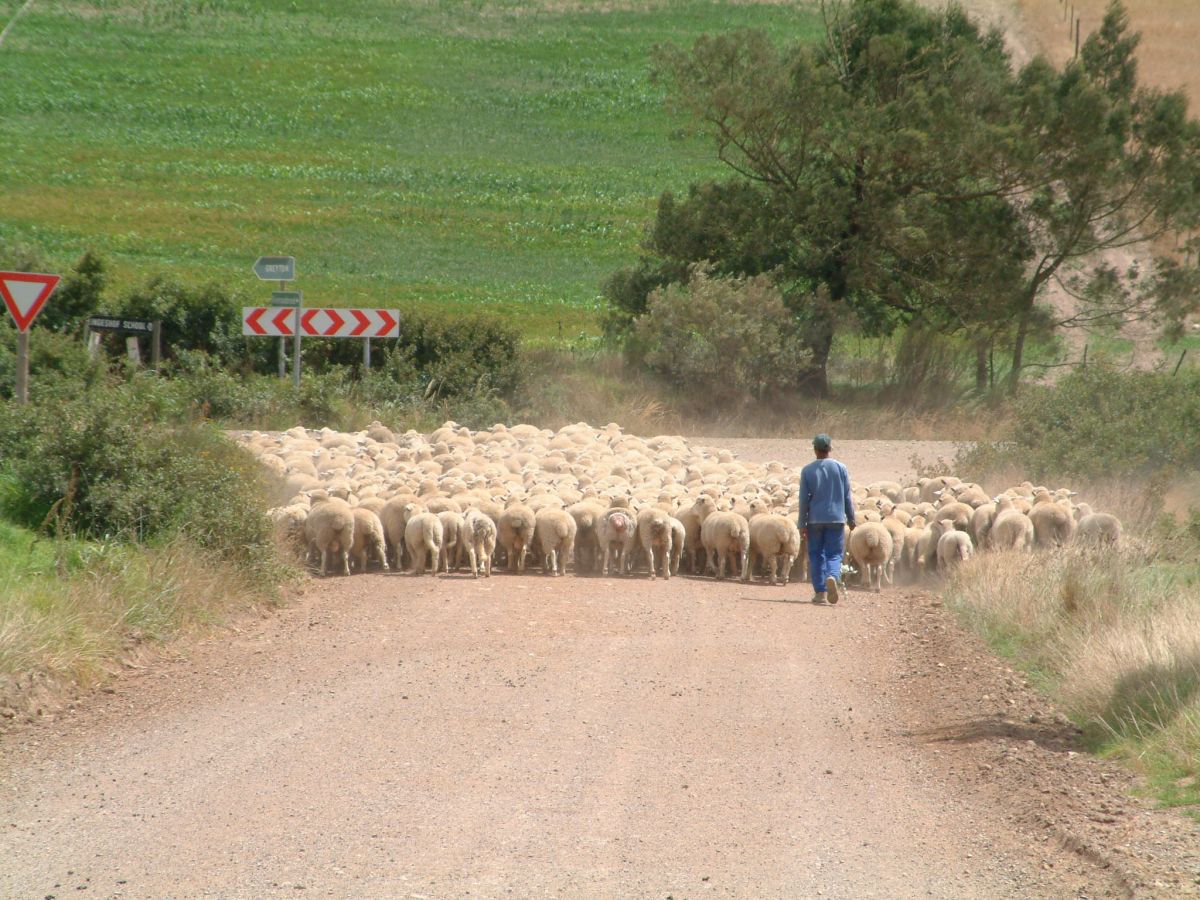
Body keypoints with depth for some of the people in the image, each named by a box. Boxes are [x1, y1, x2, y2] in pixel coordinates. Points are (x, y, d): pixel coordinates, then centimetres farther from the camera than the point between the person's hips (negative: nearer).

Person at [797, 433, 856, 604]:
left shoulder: (807, 471, -2)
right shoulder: (840, 468, 0)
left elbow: (804, 499, -1)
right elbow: (847, 496, 4)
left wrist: (802, 524, 4)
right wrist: (851, 518, 13)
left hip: (815, 519, 0)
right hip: (836, 518, 0)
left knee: (816, 555, 9)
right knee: (834, 554, 3)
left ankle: (820, 591, 6)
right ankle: (833, 577, -27)